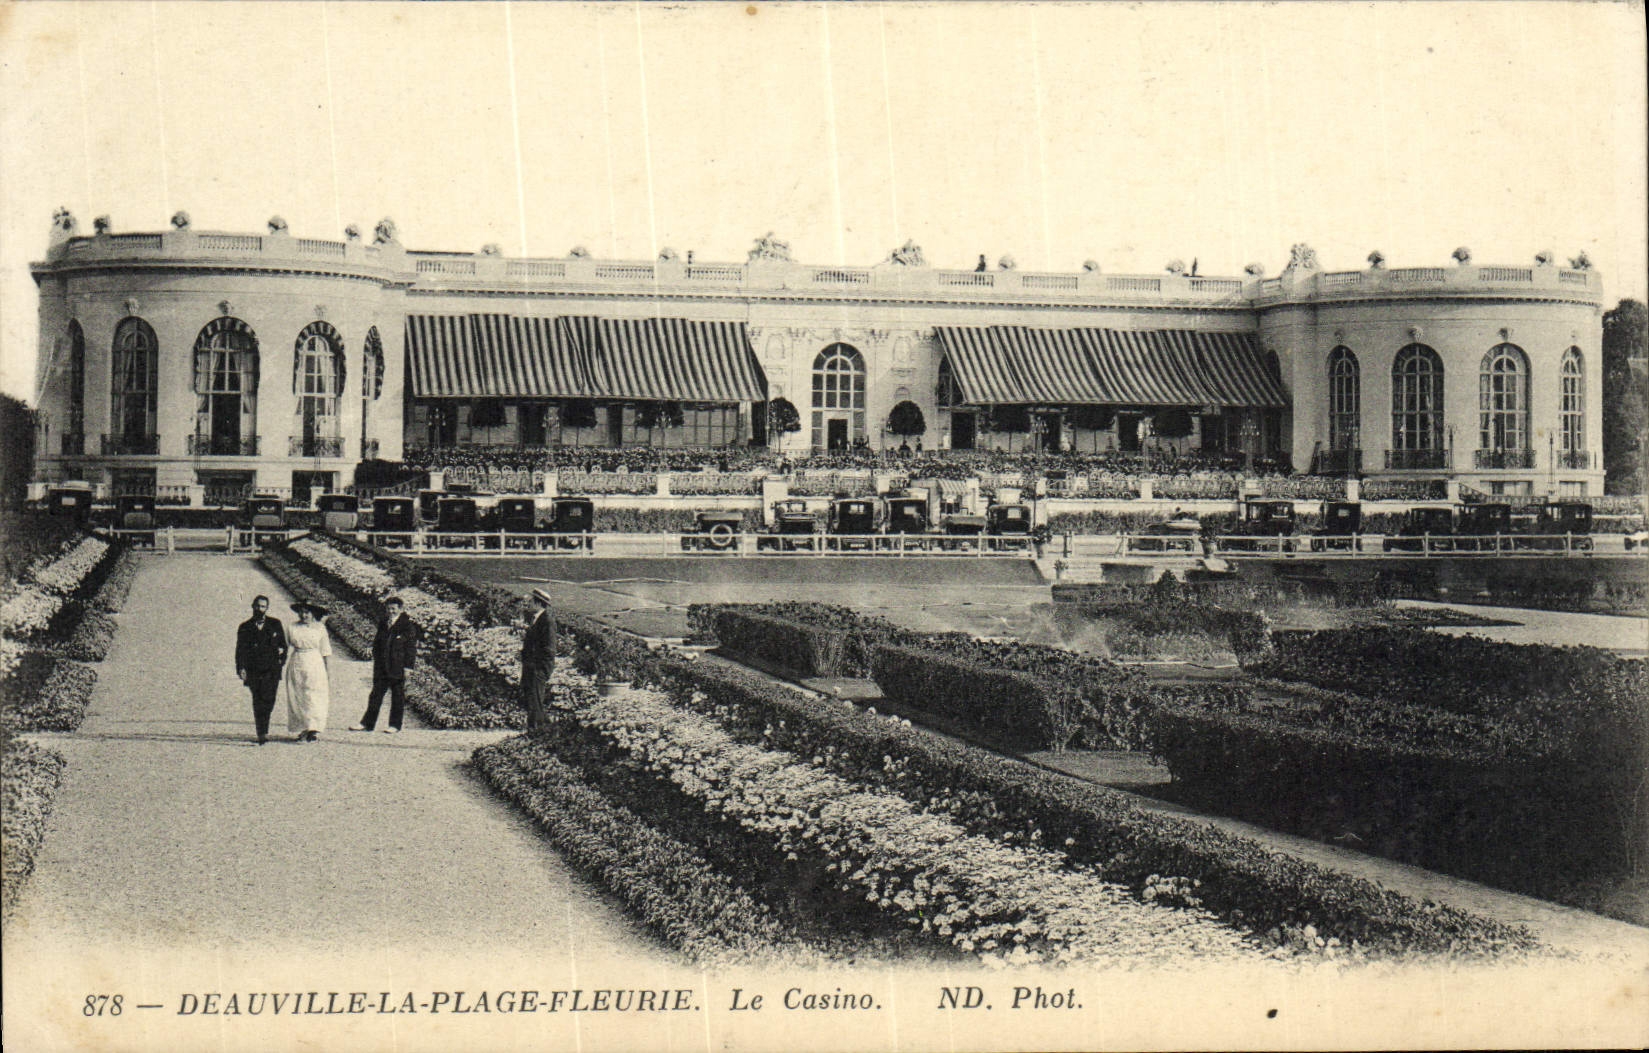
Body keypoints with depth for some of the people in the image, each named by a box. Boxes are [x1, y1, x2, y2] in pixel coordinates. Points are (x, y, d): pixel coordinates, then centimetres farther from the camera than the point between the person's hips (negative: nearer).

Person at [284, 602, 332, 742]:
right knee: (297, 699, 1)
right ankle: (303, 729, 7)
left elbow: (325, 651, 5)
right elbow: (285, 646, 11)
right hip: (296, 665, 2)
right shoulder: (292, 628, 7)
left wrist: (328, 669, 3)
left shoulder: (319, 628, 3)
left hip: (315, 665, -2)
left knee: (314, 698, -7)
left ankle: (314, 729, -9)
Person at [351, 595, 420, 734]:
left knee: (398, 696, 2)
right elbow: (376, 644, 19)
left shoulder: (408, 626, -5)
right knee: (376, 695, 6)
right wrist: (376, 662, 12)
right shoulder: (382, 625, 13)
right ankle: (367, 723, 10)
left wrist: (407, 666, -13)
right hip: (381, 668, 5)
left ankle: (395, 725, 9)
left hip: (398, 668, -5)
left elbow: (411, 647, -7)